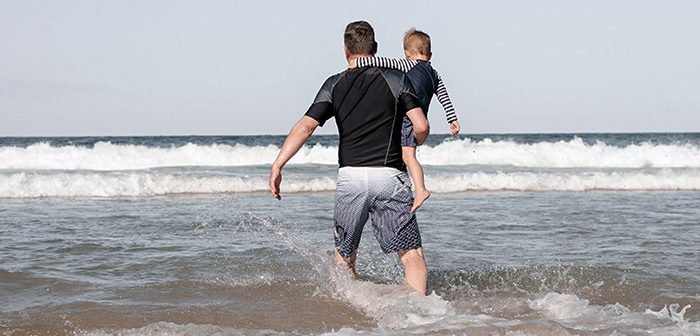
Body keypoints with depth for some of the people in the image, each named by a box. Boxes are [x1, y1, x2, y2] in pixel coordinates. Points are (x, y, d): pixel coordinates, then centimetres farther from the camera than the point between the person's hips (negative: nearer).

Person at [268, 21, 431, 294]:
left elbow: (305, 126, -3)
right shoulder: (396, 80, 4)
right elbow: (421, 127, -5)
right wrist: (414, 146, 18)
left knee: (344, 256, 17)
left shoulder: (335, 85, 8)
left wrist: (277, 165, -5)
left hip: (350, 178, 2)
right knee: (412, 254, -1)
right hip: (390, 176, -1)